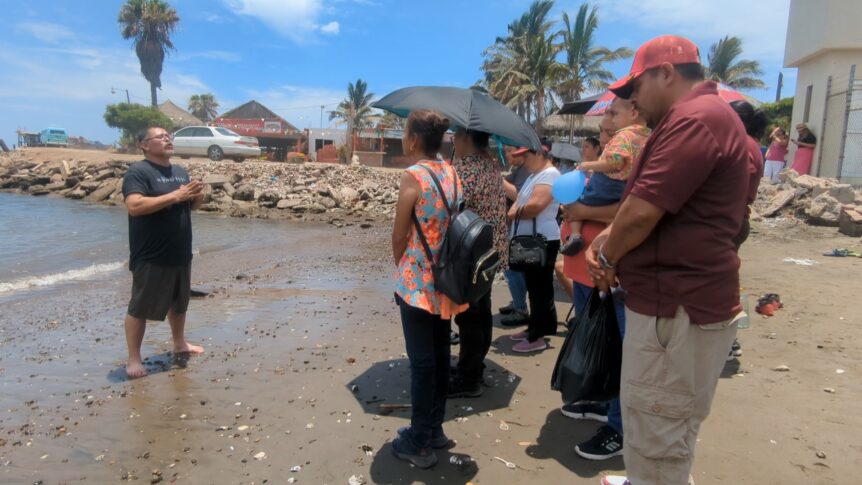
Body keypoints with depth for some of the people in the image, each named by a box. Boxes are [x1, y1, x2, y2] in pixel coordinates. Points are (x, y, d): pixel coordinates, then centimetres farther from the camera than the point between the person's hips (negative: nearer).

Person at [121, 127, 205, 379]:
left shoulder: (180, 171, 12)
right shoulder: (138, 171, -12)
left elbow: (191, 206, 19)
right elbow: (134, 206, -26)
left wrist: (197, 196, -5)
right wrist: (175, 196, -27)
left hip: (181, 254, 8)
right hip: (151, 257, -8)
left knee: (179, 302, 21)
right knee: (140, 307, 3)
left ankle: (179, 343, 39)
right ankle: (134, 359, 14)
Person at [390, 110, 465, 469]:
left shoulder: (413, 176, -14)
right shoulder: (451, 173, 7)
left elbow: (400, 236, -10)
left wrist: (401, 268, 7)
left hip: (418, 282, -7)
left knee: (421, 361, 1)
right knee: (440, 356, 15)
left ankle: (419, 443, 13)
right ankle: (434, 429, 29)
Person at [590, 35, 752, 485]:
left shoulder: (696, 117, -19)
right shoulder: (698, 116, 18)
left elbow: (642, 212, -24)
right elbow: (645, 204, 18)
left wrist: (606, 259, -6)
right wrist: (607, 241, 1)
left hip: (677, 305, -11)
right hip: (675, 297, 11)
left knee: (658, 435, 3)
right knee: (654, 425, 25)